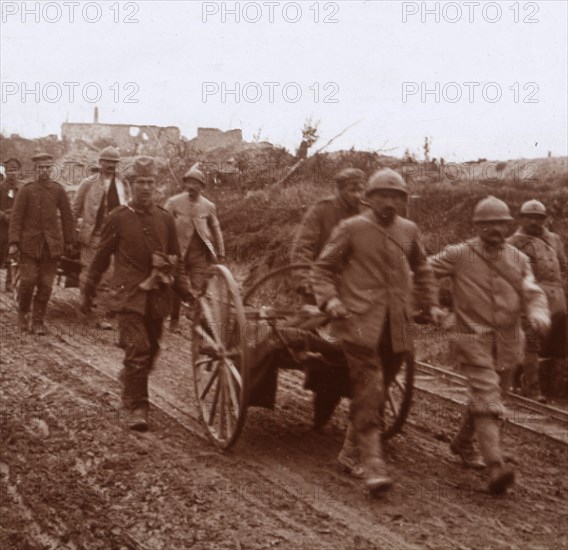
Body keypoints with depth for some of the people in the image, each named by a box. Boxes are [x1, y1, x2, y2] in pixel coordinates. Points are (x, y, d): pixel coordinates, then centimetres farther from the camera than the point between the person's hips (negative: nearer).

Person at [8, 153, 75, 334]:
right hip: (29, 243, -1)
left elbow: (67, 216, 8)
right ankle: (22, 314, 19)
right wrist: (14, 242, -11)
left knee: (46, 285, 2)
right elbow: (16, 217, -4)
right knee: (28, 281, -6)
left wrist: (69, 242, 7)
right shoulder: (26, 190, -1)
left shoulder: (58, 190, 4)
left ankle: (38, 321, 14)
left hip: (51, 245, 2)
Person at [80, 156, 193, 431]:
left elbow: (175, 260, 15)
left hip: (158, 296, 4)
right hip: (130, 294, -4)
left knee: (151, 351, 13)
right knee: (137, 350, -14)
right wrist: (87, 291, 11)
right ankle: (136, 407, -5)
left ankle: (130, 386, 39)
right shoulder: (117, 218, 0)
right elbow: (101, 257, 7)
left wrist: (185, 291, 9)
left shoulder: (166, 219, 7)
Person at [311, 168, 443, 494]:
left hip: (398, 326, 4)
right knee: (368, 393, -12)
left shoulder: (409, 231, 12)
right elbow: (322, 268, 4)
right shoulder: (351, 229, 0)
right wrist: (329, 299, -12)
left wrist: (431, 304, 18)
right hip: (360, 323, -4)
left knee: (375, 392, 11)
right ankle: (373, 462, -11)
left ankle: (351, 449, 30)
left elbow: (421, 270, 27)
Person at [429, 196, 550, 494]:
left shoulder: (518, 259, 9)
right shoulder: (459, 255, -4)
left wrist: (538, 312, -20)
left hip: (508, 343, 5)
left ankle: (462, 443, 41)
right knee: (487, 398, -17)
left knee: (484, 396, 18)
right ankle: (496, 466, -25)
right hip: (474, 339, -5)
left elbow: (533, 293, 1)